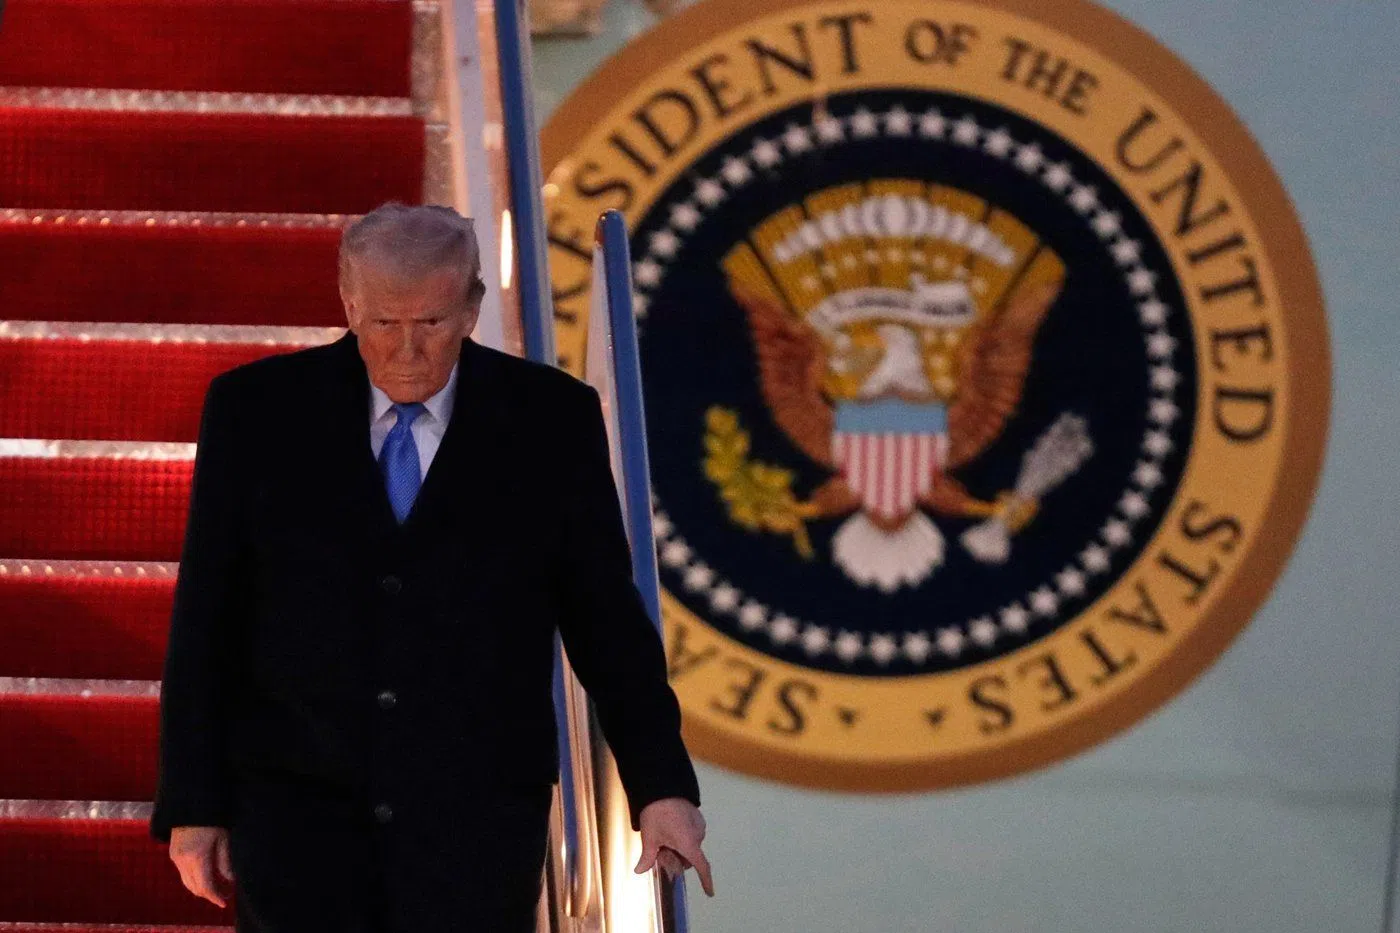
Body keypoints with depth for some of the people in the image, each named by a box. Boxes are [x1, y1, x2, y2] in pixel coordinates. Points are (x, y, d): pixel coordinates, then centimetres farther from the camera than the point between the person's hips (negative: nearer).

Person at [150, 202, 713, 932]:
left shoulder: (551, 419, 1)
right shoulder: (256, 409, 1)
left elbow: (604, 613, 5)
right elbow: (205, 621, 3)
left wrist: (661, 786, -1)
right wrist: (193, 805, 0)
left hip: (476, 818, 0)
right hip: (296, 810, 0)